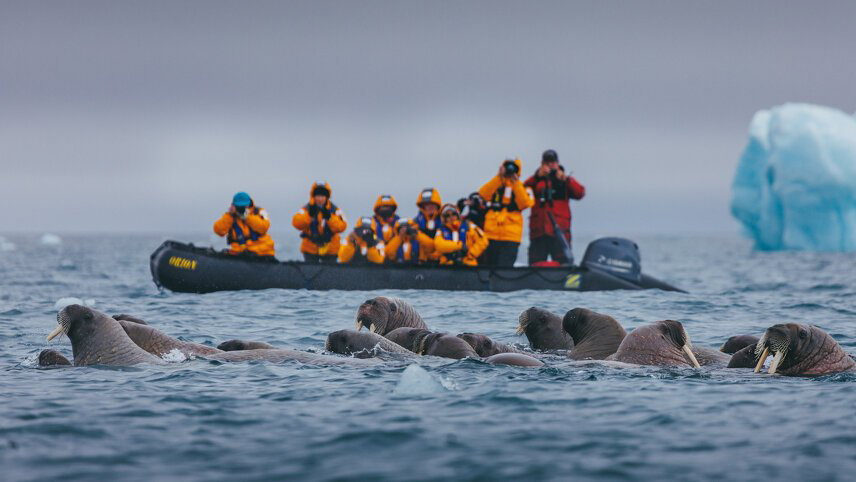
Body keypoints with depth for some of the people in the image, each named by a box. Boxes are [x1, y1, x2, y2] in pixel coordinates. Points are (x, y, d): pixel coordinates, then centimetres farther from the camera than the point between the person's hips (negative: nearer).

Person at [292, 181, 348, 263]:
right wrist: (309, 215, -35)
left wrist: (329, 217, -31)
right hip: (310, 248, -1)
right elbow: (297, 223, -23)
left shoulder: (334, 210, -6)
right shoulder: (307, 209, -8)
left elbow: (341, 227, -19)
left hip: (329, 249, 1)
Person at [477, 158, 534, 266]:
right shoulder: (495, 184, 13)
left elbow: (525, 203, -12)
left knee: (504, 267, -13)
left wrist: (516, 183, -16)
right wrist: (499, 177, -16)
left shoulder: (521, 187, 8)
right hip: (491, 234, 3)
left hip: (510, 237, -3)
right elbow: (483, 194, -9)